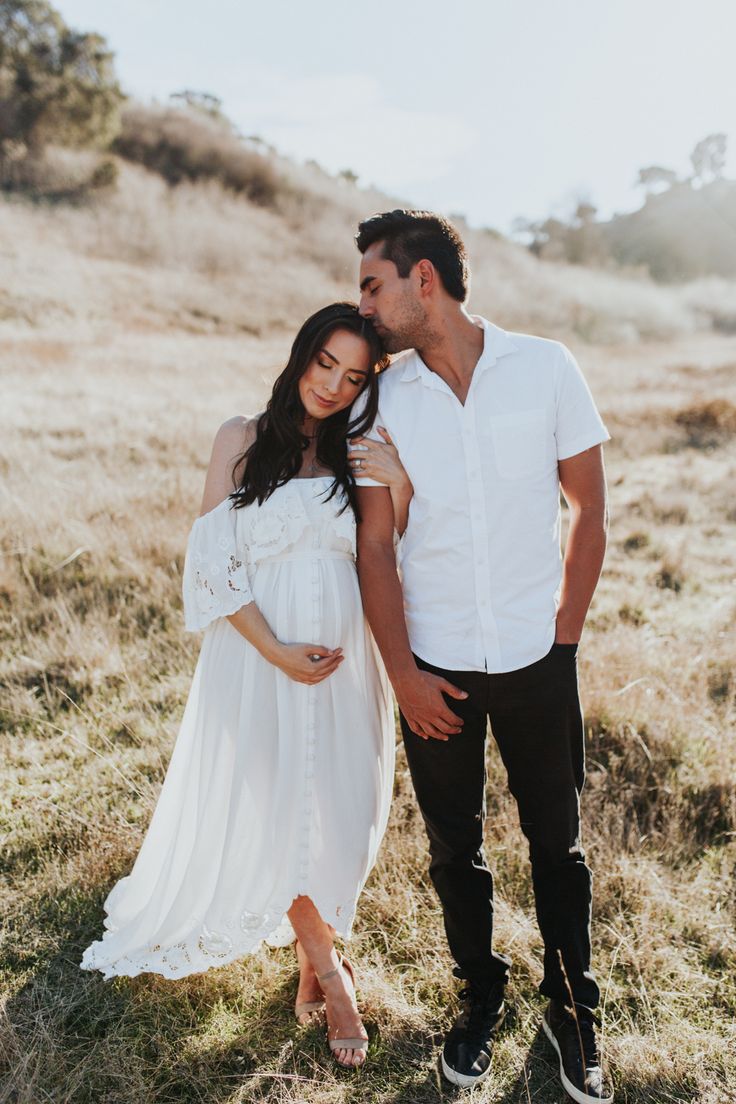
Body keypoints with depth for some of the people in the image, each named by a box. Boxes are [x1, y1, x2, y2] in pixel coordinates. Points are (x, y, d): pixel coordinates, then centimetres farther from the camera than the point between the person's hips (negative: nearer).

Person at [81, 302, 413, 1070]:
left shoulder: (358, 455, 8)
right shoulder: (243, 440, -2)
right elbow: (213, 560, -7)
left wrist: (397, 483, -9)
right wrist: (277, 651, -13)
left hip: (343, 656, 3)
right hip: (258, 653, -3)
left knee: (335, 804, 11)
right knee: (273, 805, 3)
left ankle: (310, 952, 37)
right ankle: (327, 966, 26)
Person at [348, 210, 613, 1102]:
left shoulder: (544, 368, -5)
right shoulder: (383, 400, -2)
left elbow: (588, 508, 1)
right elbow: (375, 546, -2)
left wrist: (565, 636, 0)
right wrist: (403, 673, -6)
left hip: (536, 659, -1)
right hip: (434, 667, 1)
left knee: (556, 840, 12)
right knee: (453, 847, 14)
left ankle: (572, 1007, 35)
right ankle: (481, 995, 38)